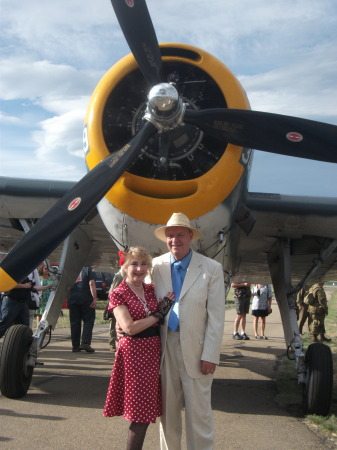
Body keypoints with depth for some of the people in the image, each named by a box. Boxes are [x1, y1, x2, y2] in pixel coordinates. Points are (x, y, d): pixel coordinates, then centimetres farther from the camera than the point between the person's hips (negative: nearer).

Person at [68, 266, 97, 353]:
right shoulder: (88, 269, -1)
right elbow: (91, 284, -12)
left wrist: (67, 299, 18)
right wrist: (95, 298, -14)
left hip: (73, 298, 4)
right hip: (86, 299, -4)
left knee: (74, 322, 8)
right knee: (88, 320, 3)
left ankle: (75, 346, 10)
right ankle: (85, 343, -9)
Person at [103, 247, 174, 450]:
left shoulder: (152, 290, 10)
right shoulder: (118, 294, -7)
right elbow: (129, 328, -17)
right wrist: (158, 314, -11)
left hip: (154, 351, 6)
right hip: (133, 353, -6)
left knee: (146, 412, 11)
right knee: (141, 413, -1)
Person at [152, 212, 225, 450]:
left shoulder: (212, 269, -4)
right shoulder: (156, 266, 3)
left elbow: (216, 316, -6)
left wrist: (210, 356, -10)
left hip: (195, 349, -3)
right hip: (164, 346, 3)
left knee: (199, 410, 2)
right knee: (167, 409, 12)